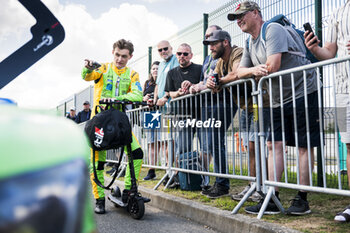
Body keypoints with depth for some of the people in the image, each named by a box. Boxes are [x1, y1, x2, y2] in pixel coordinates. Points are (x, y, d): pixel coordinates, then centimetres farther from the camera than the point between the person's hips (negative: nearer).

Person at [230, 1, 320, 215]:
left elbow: (272, 66, -24)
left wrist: (258, 74, -3)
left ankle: (302, 199, 4)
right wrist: (254, 70, -11)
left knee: (304, 146, -3)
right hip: (279, 100, 9)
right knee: (275, 145, 2)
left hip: (303, 93, -9)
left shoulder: (273, 30, -13)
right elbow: (241, 71, 12)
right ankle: (272, 199, 5)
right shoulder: (250, 43, 15)